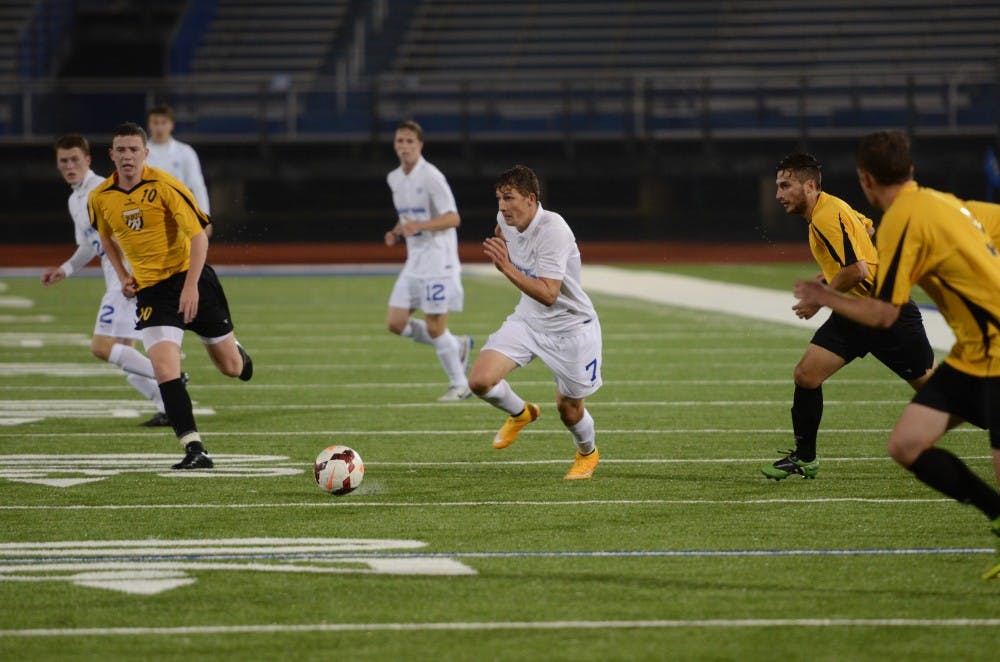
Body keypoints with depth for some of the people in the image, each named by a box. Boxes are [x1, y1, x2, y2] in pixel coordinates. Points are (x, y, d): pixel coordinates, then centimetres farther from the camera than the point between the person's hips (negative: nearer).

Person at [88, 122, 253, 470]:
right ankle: (194, 450, -14)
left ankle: (236, 352, 47)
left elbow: (199, 235, -16)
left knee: (230, 366, 8)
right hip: (150, 289, 2)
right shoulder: (100, 198, -1)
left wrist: (191, 285, -25)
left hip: (190, 277, -2)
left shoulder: (163, 186, -15)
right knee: (164, 369, -18)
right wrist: (122, 275, 6)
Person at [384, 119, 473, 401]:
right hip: (414, 262, 8)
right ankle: (457, 346, 18)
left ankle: (459, 385, 10)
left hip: (438, 261, -8)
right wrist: (396, 232, 5)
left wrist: (420, 225, -30)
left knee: (434, 328, -7)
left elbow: (453, 218, -17)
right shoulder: (394, 179, 11)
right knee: (396, 323, 0)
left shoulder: (431, 177, -13)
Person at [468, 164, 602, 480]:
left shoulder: (553, 231, -30)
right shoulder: (506, 218, -8)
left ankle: (587, 454, 41)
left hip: (570, 327, -6)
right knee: (480, 381, -13)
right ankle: (520, 413, 20)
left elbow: (548, 294, -36)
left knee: (568, 407, 6)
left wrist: (508, 268, -42)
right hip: (527, 320, 6)